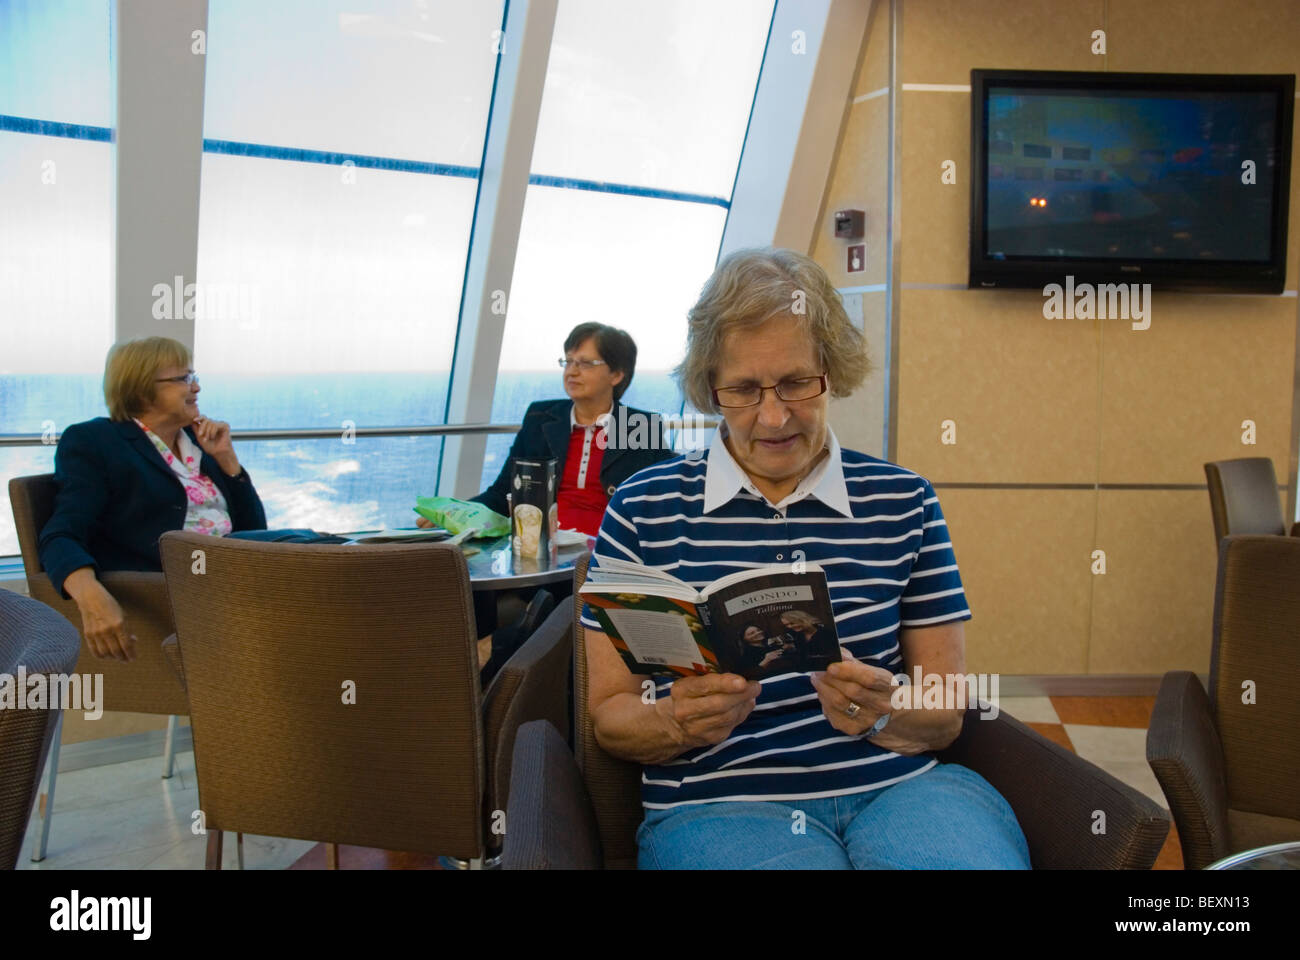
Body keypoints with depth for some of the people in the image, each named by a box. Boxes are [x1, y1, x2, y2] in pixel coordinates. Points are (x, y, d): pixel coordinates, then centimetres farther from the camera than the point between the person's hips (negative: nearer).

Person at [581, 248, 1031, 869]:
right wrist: (677, 721, -13)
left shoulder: (902, 501, 11)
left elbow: (947, 714, 13)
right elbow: (608, 714, 9)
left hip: (902, 787, 3)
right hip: (719, 804, -2)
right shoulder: (643, 509, 6)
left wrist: (882, 713, -10)